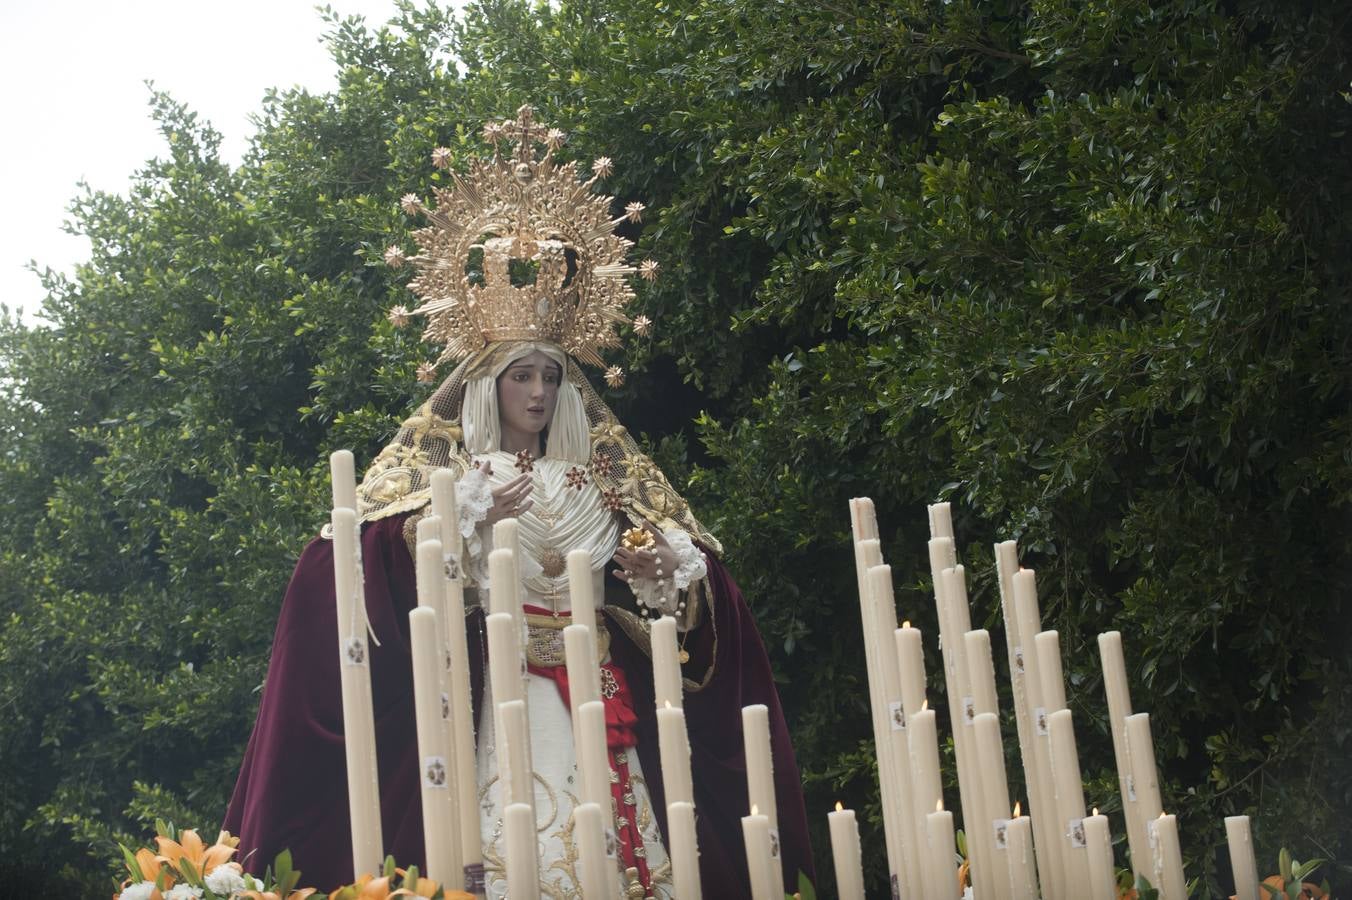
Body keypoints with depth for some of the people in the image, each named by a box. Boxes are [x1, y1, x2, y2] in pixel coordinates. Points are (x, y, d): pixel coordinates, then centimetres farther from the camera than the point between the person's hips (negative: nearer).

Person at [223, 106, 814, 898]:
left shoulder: (597, 477, 17)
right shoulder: (449, 466, 7)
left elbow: (684, 577, 19)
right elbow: (384, 554, -8)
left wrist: (656, 569, -2)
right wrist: (472, 518, -16)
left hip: (600, 696, 4)